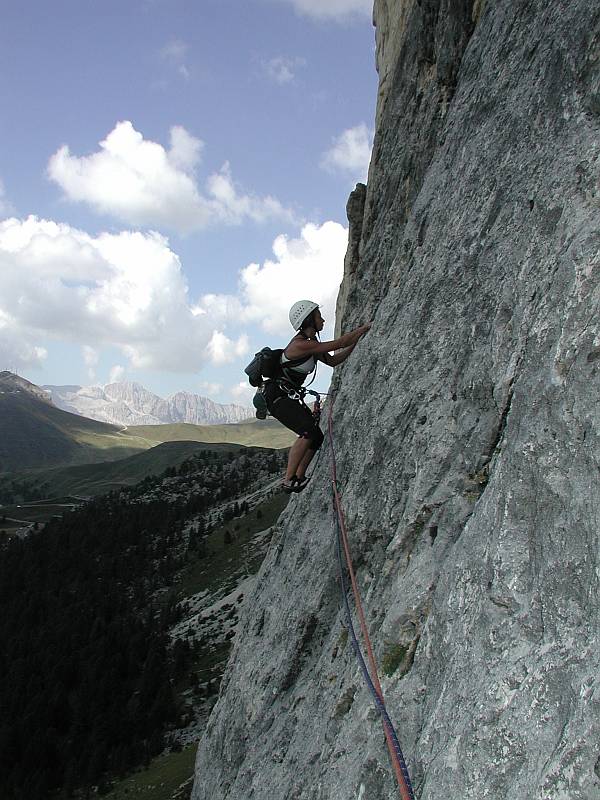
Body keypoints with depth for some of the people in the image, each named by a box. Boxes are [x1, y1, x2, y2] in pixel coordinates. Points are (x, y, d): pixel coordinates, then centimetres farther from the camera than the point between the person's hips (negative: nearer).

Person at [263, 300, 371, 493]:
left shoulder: (311, 343, 11)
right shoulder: (300, 345, -20)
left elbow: (333, 360, 19)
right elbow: (339, 343, -20)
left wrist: (356, 341, 12)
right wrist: (364, 328, -10)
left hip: (289, 396, 10)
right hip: (278, 395, -10)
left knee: (316, 436, 6)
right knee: (310, 432, -24)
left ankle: (299, 478, 12)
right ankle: (289, 481, -22)